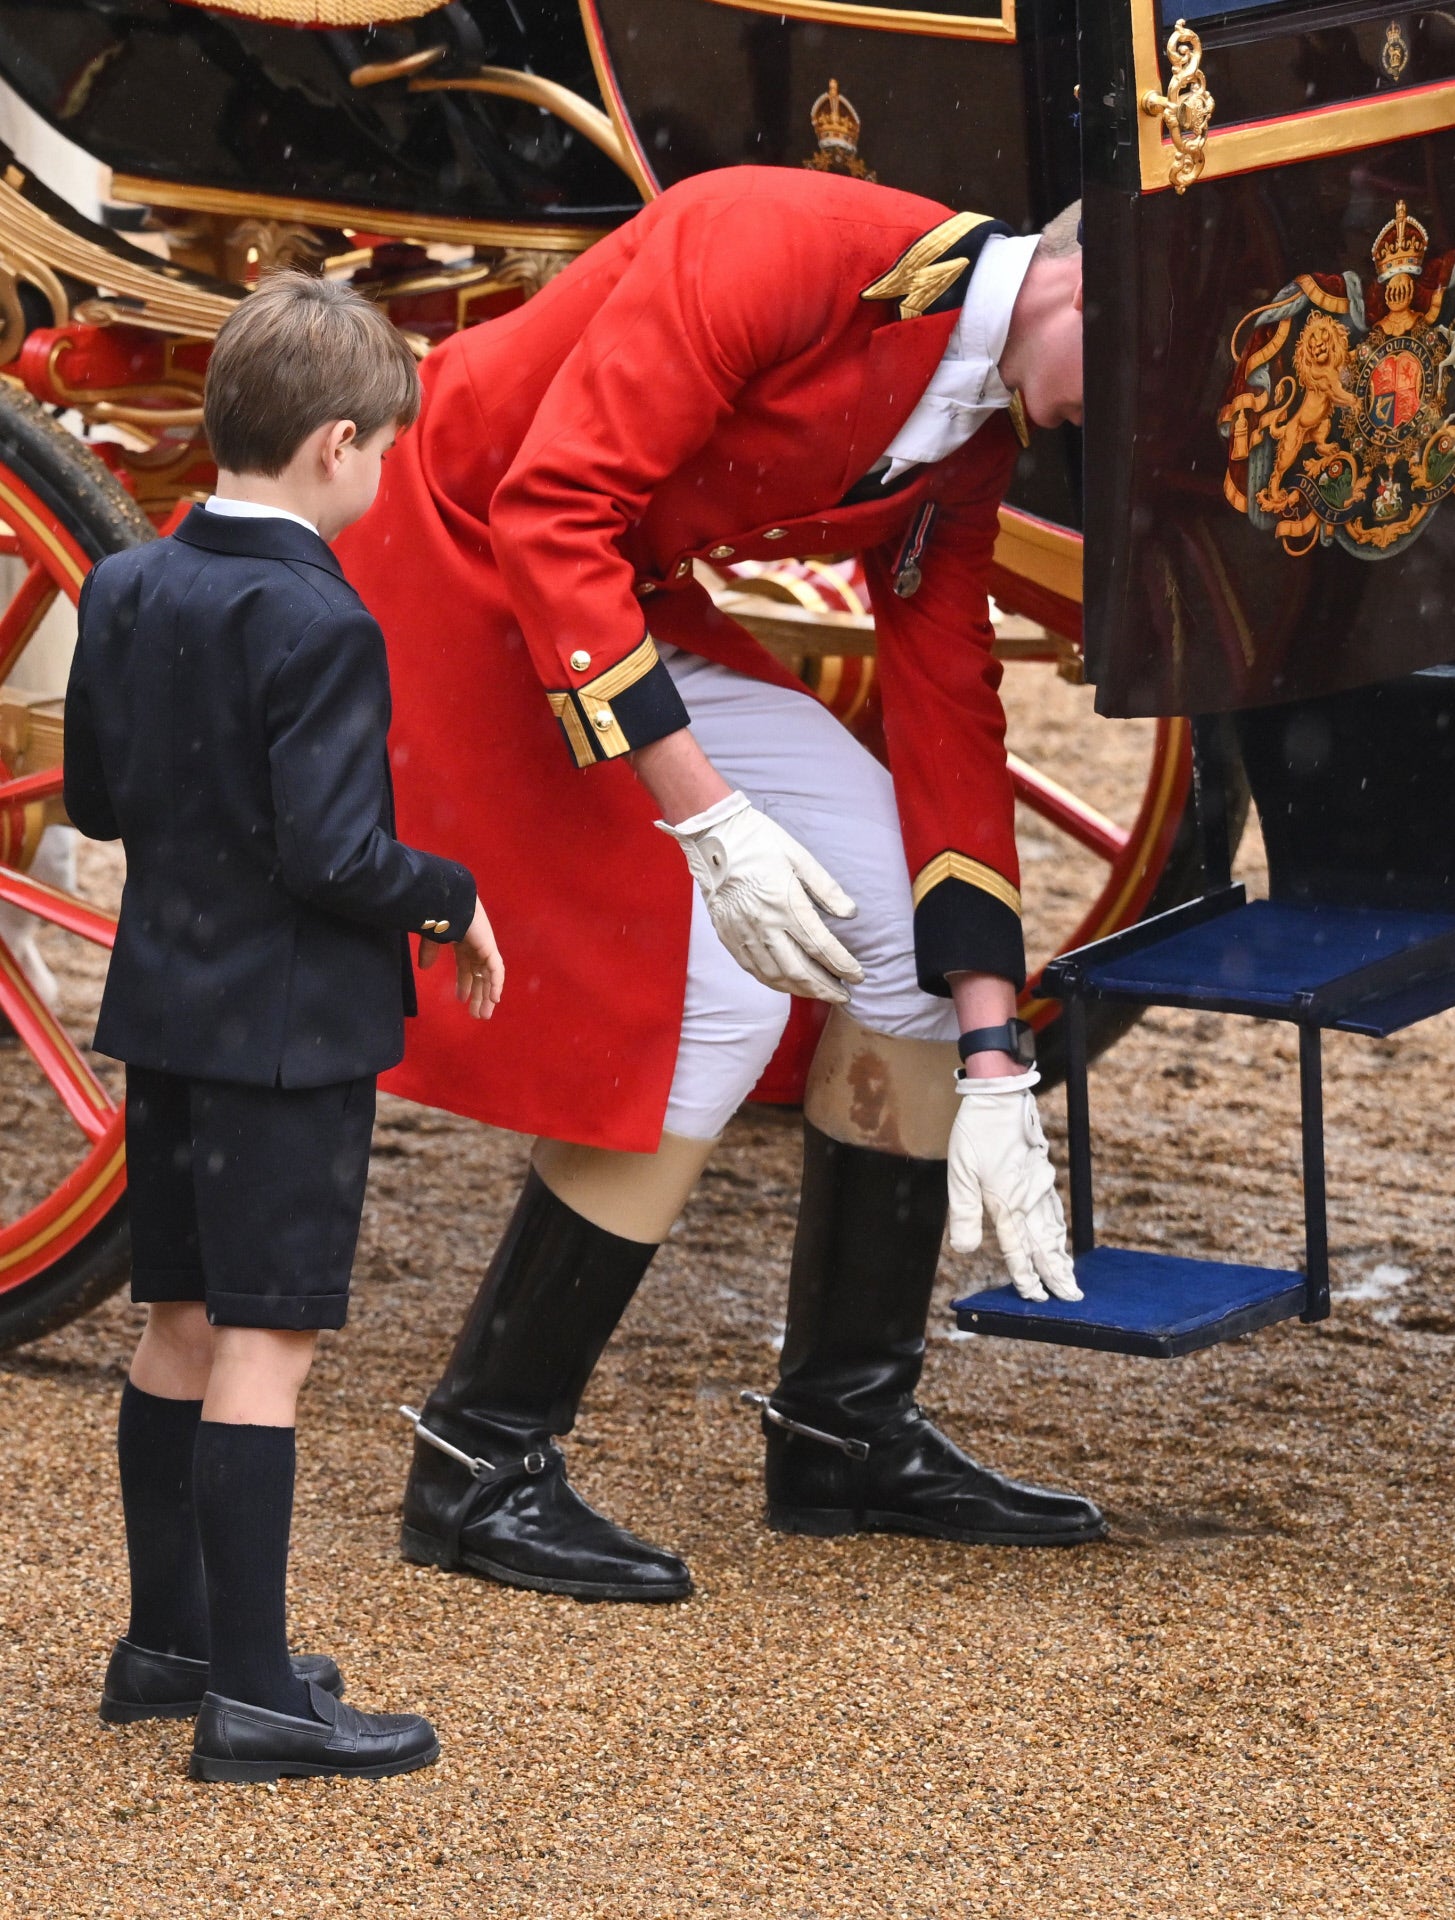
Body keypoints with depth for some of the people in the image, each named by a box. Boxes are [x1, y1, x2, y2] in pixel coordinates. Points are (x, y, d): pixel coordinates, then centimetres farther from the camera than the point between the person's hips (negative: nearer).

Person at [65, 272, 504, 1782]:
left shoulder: (127, 592, 4)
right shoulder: (318, 625, -20)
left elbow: (94, 795, 12)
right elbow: (335, 855, -24)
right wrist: (453, 902, -8)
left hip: (166, 1008, 8)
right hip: (290, 1024, -8)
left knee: (184, 1324, 17)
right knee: (265, 1346, -5)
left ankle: (169, 1641, 28)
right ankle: (251, 1698, -3)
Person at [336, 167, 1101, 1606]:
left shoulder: (968, 448, 1)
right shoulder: (779, 248, -27)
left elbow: (948, 718, 5)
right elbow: (550, 510, -30)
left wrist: (991, 1064, -1)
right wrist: (705, 820, -32)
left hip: (630, 610, 9)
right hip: (451, 582, -9)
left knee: (911, 911, 3)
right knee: (706, 992, -16)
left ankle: (847, 1433, 13)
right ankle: (477, 1472, -6)